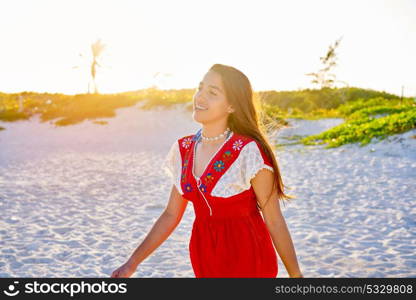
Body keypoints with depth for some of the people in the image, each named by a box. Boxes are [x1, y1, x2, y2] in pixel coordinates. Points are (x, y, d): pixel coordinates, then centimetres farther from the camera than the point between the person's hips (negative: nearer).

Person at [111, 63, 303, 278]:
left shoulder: (249, 152, -16)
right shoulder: (183, 149, 1)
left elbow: (274, 221, -12)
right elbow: (171, 215, 8)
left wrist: (296, 275, -9)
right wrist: (132, 263, 7)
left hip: (248, 259, -5)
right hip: (205, 259, 5)